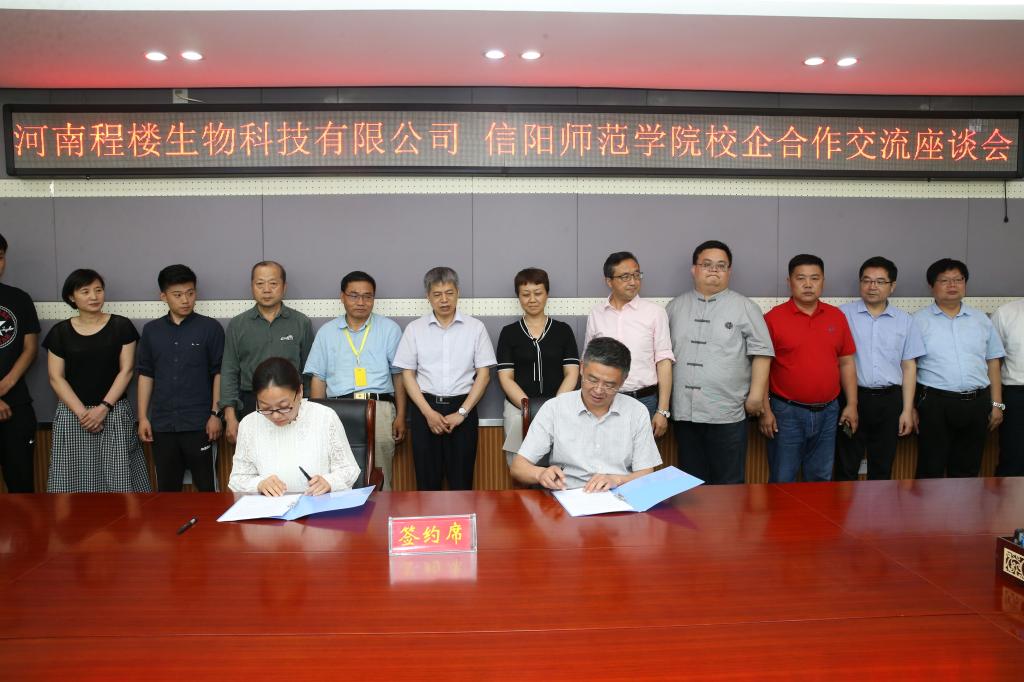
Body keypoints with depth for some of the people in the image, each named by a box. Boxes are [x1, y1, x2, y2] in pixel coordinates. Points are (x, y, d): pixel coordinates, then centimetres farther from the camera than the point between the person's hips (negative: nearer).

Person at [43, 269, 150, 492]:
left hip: (114, 413, -1)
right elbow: (56, 378, 2)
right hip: (72, 414, 1)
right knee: (73, 476, 1)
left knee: (118, 476, -4)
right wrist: (82, 412, -10)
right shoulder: (60, 332, 5)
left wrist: (104, 407, -11)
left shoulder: (121, 326, 2)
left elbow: (126, 370, -1)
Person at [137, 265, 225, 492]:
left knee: (206, 488, 3)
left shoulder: (210, 328, -3)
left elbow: (219, 372, -2)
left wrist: (216, 414, -6)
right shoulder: (151, 330, 7)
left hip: (199, 423, -3)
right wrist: (143, 418, 6)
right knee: (166, 490, 11)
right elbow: (146, 374, 10)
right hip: (162, 424, 3)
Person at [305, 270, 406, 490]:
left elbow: (399, 375, 8)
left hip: (380, 409, -1)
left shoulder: (389, 329, 11)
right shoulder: (327, 332, 15)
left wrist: (401, 417, 1)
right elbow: (318, 379, 13)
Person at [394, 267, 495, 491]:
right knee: (427, 481, 5)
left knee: (461, 481, 2)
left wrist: (462, 413, -8)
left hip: (462, 407, 0)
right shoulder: (414, 328, 4)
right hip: (425, 408, 1)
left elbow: (483, 374, 1)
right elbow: (408, 374, 3)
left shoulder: (475, 327, 3)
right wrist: (428, 412, -8)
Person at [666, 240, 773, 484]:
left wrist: (756, 394, -8)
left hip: (727, 413, -3)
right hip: (684, 411, 3)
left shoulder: (745, 308, 3)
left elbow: (761, 352, -1)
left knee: (729, 484, 3)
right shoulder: (675, 307, 13)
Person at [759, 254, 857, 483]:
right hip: (786, 412, -4)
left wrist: (852, 404, 5)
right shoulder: (773, 318, -7)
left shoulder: (837, 316, 6)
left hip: (827, 412, 4)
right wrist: (765, 410, -9)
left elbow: (846, 363, 10)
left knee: (821, 480, 15)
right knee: (783, 482, 6)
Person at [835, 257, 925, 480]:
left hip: (889, 400, 3)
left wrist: (907, 410, 3)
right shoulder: (844, 314, -1)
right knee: (847, 467, 3)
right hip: (852, 398, -3)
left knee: (883, 468, 13)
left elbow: (909, 366, 8)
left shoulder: (905, 321, 8)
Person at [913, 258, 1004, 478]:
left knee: (967, 470, 12)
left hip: (977, 404, 4)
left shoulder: (981, 319, 11)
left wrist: (997, 404, 7)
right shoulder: (919, 320, 0)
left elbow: (993, 364, 12)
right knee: (931, 470, 3)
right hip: (934, 404, -3)